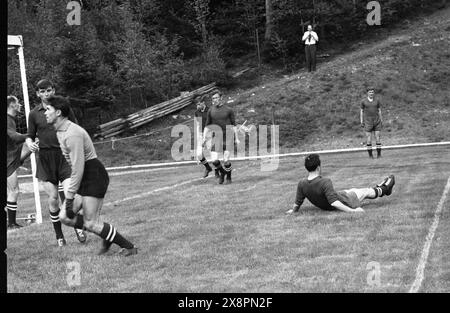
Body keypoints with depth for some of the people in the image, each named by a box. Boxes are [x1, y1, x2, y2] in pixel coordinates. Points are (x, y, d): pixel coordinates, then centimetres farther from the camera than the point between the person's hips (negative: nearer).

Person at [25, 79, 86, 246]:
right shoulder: (34, 114, 6)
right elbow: (30, 136, 14)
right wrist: (30, 143, -9)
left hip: (65, 156, -1)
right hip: (45, 158, 1)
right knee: (53, 198, -1)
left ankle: (77, 226, 9)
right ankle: (59, 235, 13)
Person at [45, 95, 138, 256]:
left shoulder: (72, 134, -22)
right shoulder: (60, 131, 10)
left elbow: (78, 169, -24)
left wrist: (69, 197, -21)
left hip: (94, 176, -10)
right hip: (83, 178, 10)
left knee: (91, 223, -10)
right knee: (64, 217, 3)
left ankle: (129, 247, 3)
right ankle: (108, 236, 13)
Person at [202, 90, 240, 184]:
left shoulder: (228, 110, 0)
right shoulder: (210, 110, 6)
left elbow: (234, 124, 4)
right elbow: (207, 125, 12)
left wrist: (236, 138, 0)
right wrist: (204, 138, 4)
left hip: (227, 137, -2)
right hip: (216, 138, 2)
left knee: (226, 161, -6)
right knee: (214, 160, -9)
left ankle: (229, 178, 16)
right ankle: (222, 173, 20)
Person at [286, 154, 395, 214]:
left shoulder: (302, 184, -18)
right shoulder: (325, 182, -36)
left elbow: (297, 204, -10)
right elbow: (334, 202, -39)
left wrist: (293, 210, 10)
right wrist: (351, 210, -36)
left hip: (325, 207, 7)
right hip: (345, 202, -7)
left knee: (354, 190, 31)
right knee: (366, 191, 20)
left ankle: (378, 189, 57)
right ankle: (384, 189, 51)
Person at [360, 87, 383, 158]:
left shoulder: (377, 100, 4)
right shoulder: (363, 101, 1)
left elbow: (379, 111, 9)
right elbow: (361, 112, 7)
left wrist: (381, 120, 4)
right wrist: (361, 122, 1)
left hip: (376, 121, 1)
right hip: (368, 122, -1)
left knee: (377, 137, -3)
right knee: (368, 138, -4)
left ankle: (379, 154, 3)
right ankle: (370, 154, 4)